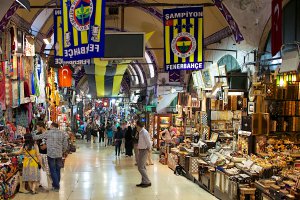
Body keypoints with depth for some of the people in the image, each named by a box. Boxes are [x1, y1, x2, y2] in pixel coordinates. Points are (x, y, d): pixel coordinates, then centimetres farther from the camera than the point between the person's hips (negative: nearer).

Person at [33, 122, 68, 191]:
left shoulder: (48, 133, -5)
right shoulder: (62, 133, 3)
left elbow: (38, 137, 4)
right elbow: (65, 145, 4)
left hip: (51, 154, -3)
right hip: (59, 154, 3)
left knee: (53, 171, 3)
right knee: (58, 170, 14)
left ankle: (56, 186, 3)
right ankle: (56, 184, 24)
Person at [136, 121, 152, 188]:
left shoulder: (144, 133, -21)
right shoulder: (140, 132, 8)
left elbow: (148, 143, -19)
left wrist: (148, 149, -6)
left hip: (144, 151, -10)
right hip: (141, 150, 10)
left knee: (141, 167, -7)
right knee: (142, 167, 15)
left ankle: (147, 182, 0)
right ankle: (144, 182, 24)